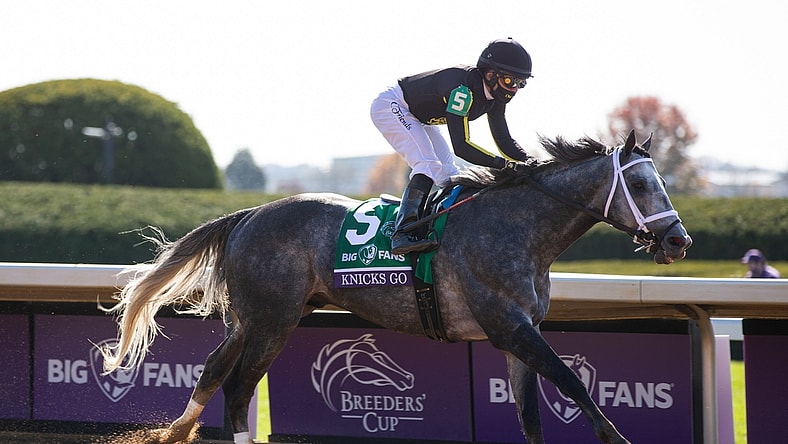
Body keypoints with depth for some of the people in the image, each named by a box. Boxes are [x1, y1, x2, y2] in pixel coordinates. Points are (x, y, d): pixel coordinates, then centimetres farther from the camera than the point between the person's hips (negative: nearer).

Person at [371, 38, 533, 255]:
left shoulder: (494, 97, -9)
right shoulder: (463, 88, -37)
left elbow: (504, 141, -2)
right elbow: (461, 146, -40)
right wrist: (504, 164, -45)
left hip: (418, 118, 10)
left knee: (448, 175, 4)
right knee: (429, 166, -24)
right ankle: (402, 233, -28)